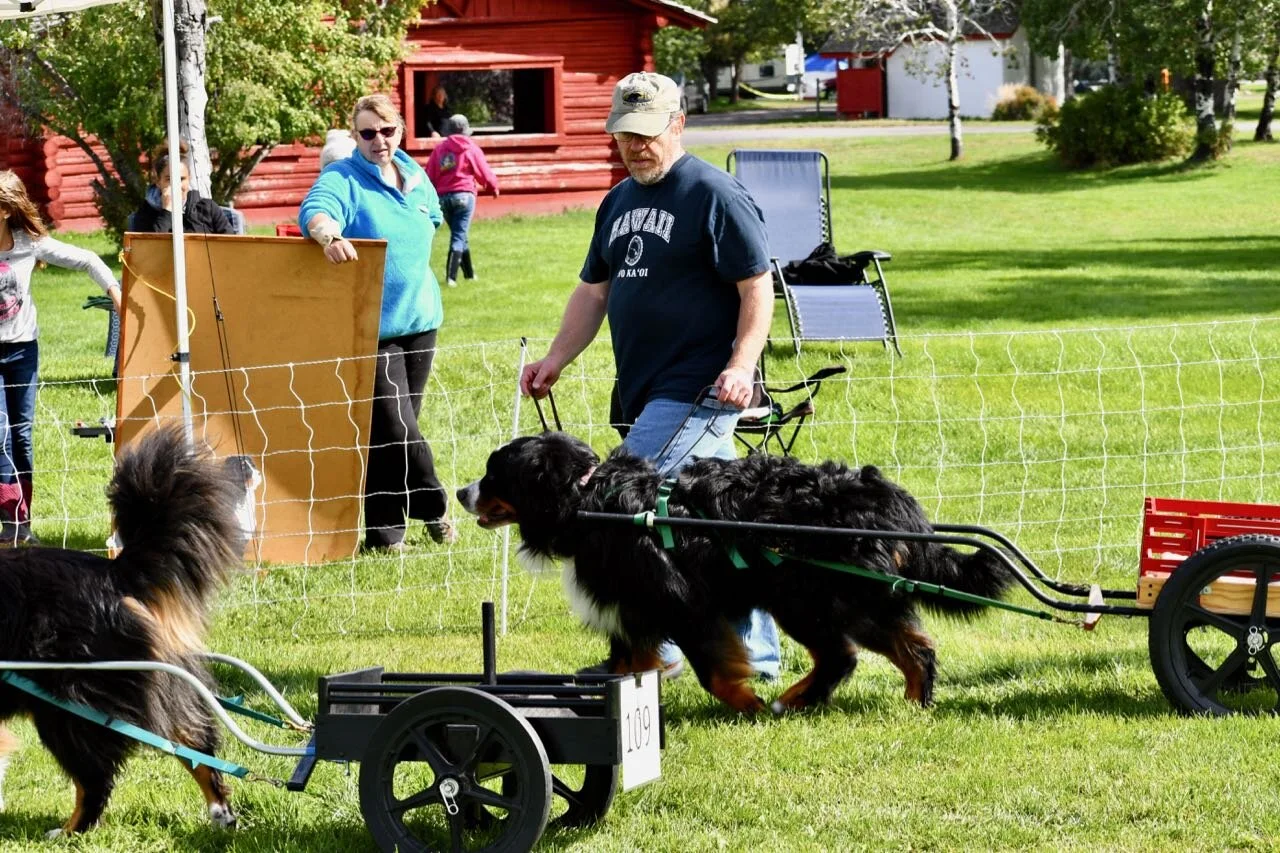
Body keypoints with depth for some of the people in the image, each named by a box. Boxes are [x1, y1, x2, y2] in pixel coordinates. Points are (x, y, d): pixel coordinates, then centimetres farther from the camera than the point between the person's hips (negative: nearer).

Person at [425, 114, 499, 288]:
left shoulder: (439, 149, 8)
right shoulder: (471, 149, 0)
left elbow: (430, 176, 4)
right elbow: (485, 174, 3)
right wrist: (493, 187, 23)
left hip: (443, 197, 4)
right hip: (464, 195, -4)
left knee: (459, 234, 18)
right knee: (459, 236, -5)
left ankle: (469, 272, 28)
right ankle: (450, 277, -16)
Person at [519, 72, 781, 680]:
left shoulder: (717, 196, -7)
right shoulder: (619, 203, 18)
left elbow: (757, 289, -10)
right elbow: (594, 292, 24)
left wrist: (741, 365, -21)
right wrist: (555, 360, 12)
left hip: (698, 390, -8)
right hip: (644, 393, 8)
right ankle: (756, 655, 15)